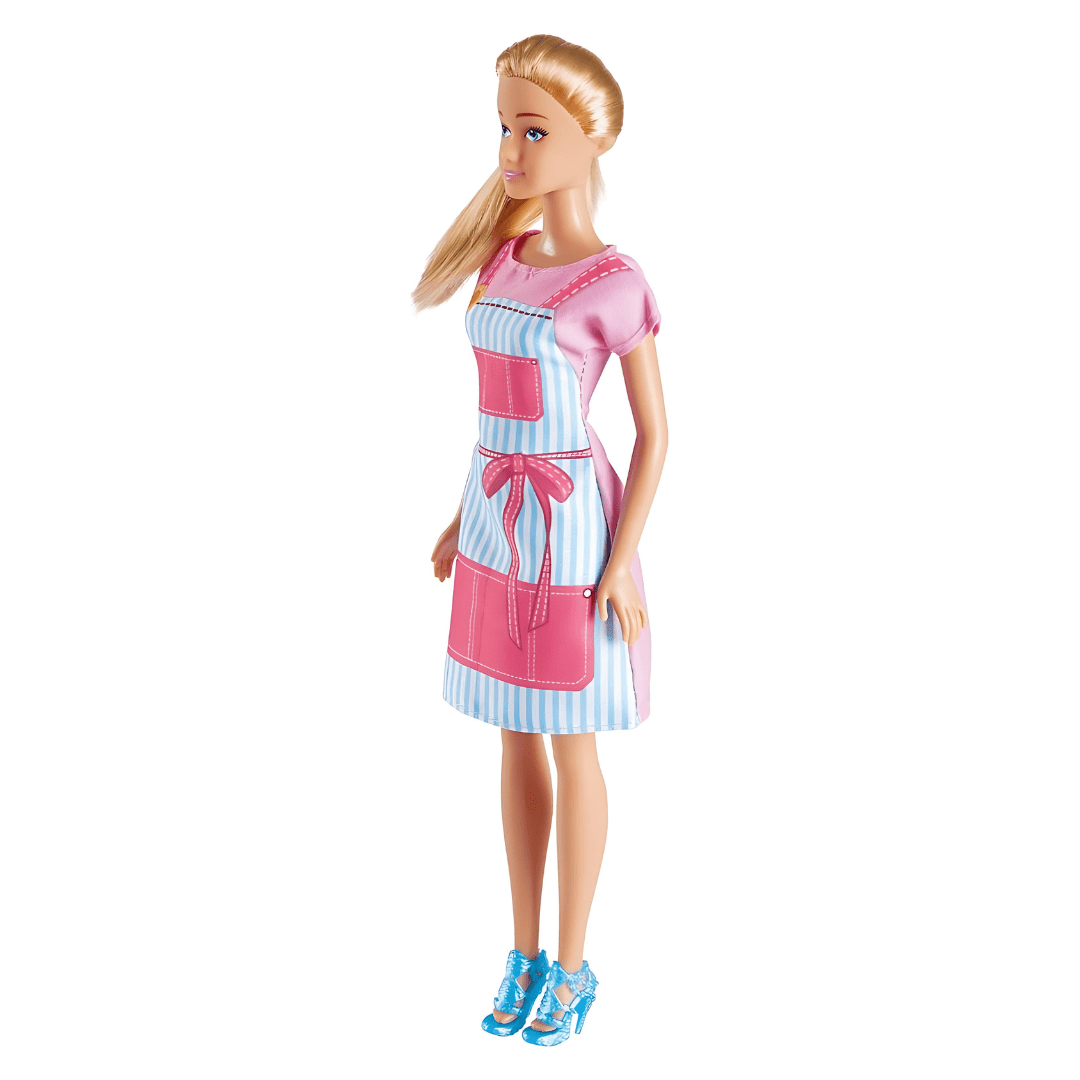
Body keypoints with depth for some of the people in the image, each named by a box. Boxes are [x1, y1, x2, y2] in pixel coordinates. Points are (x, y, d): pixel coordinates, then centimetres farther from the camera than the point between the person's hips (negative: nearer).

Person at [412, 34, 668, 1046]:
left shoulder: (616, 285, -14)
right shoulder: (505, 259, 7)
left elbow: (654, 432, -10)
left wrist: (622, 564, -15)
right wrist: (464, 518, 14)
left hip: (572, 528, -6)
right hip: (499, 525, 7)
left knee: (570, 746, 6)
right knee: (517, 739, 14)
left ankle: (570, 965, 24)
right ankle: (525, 951, 29)